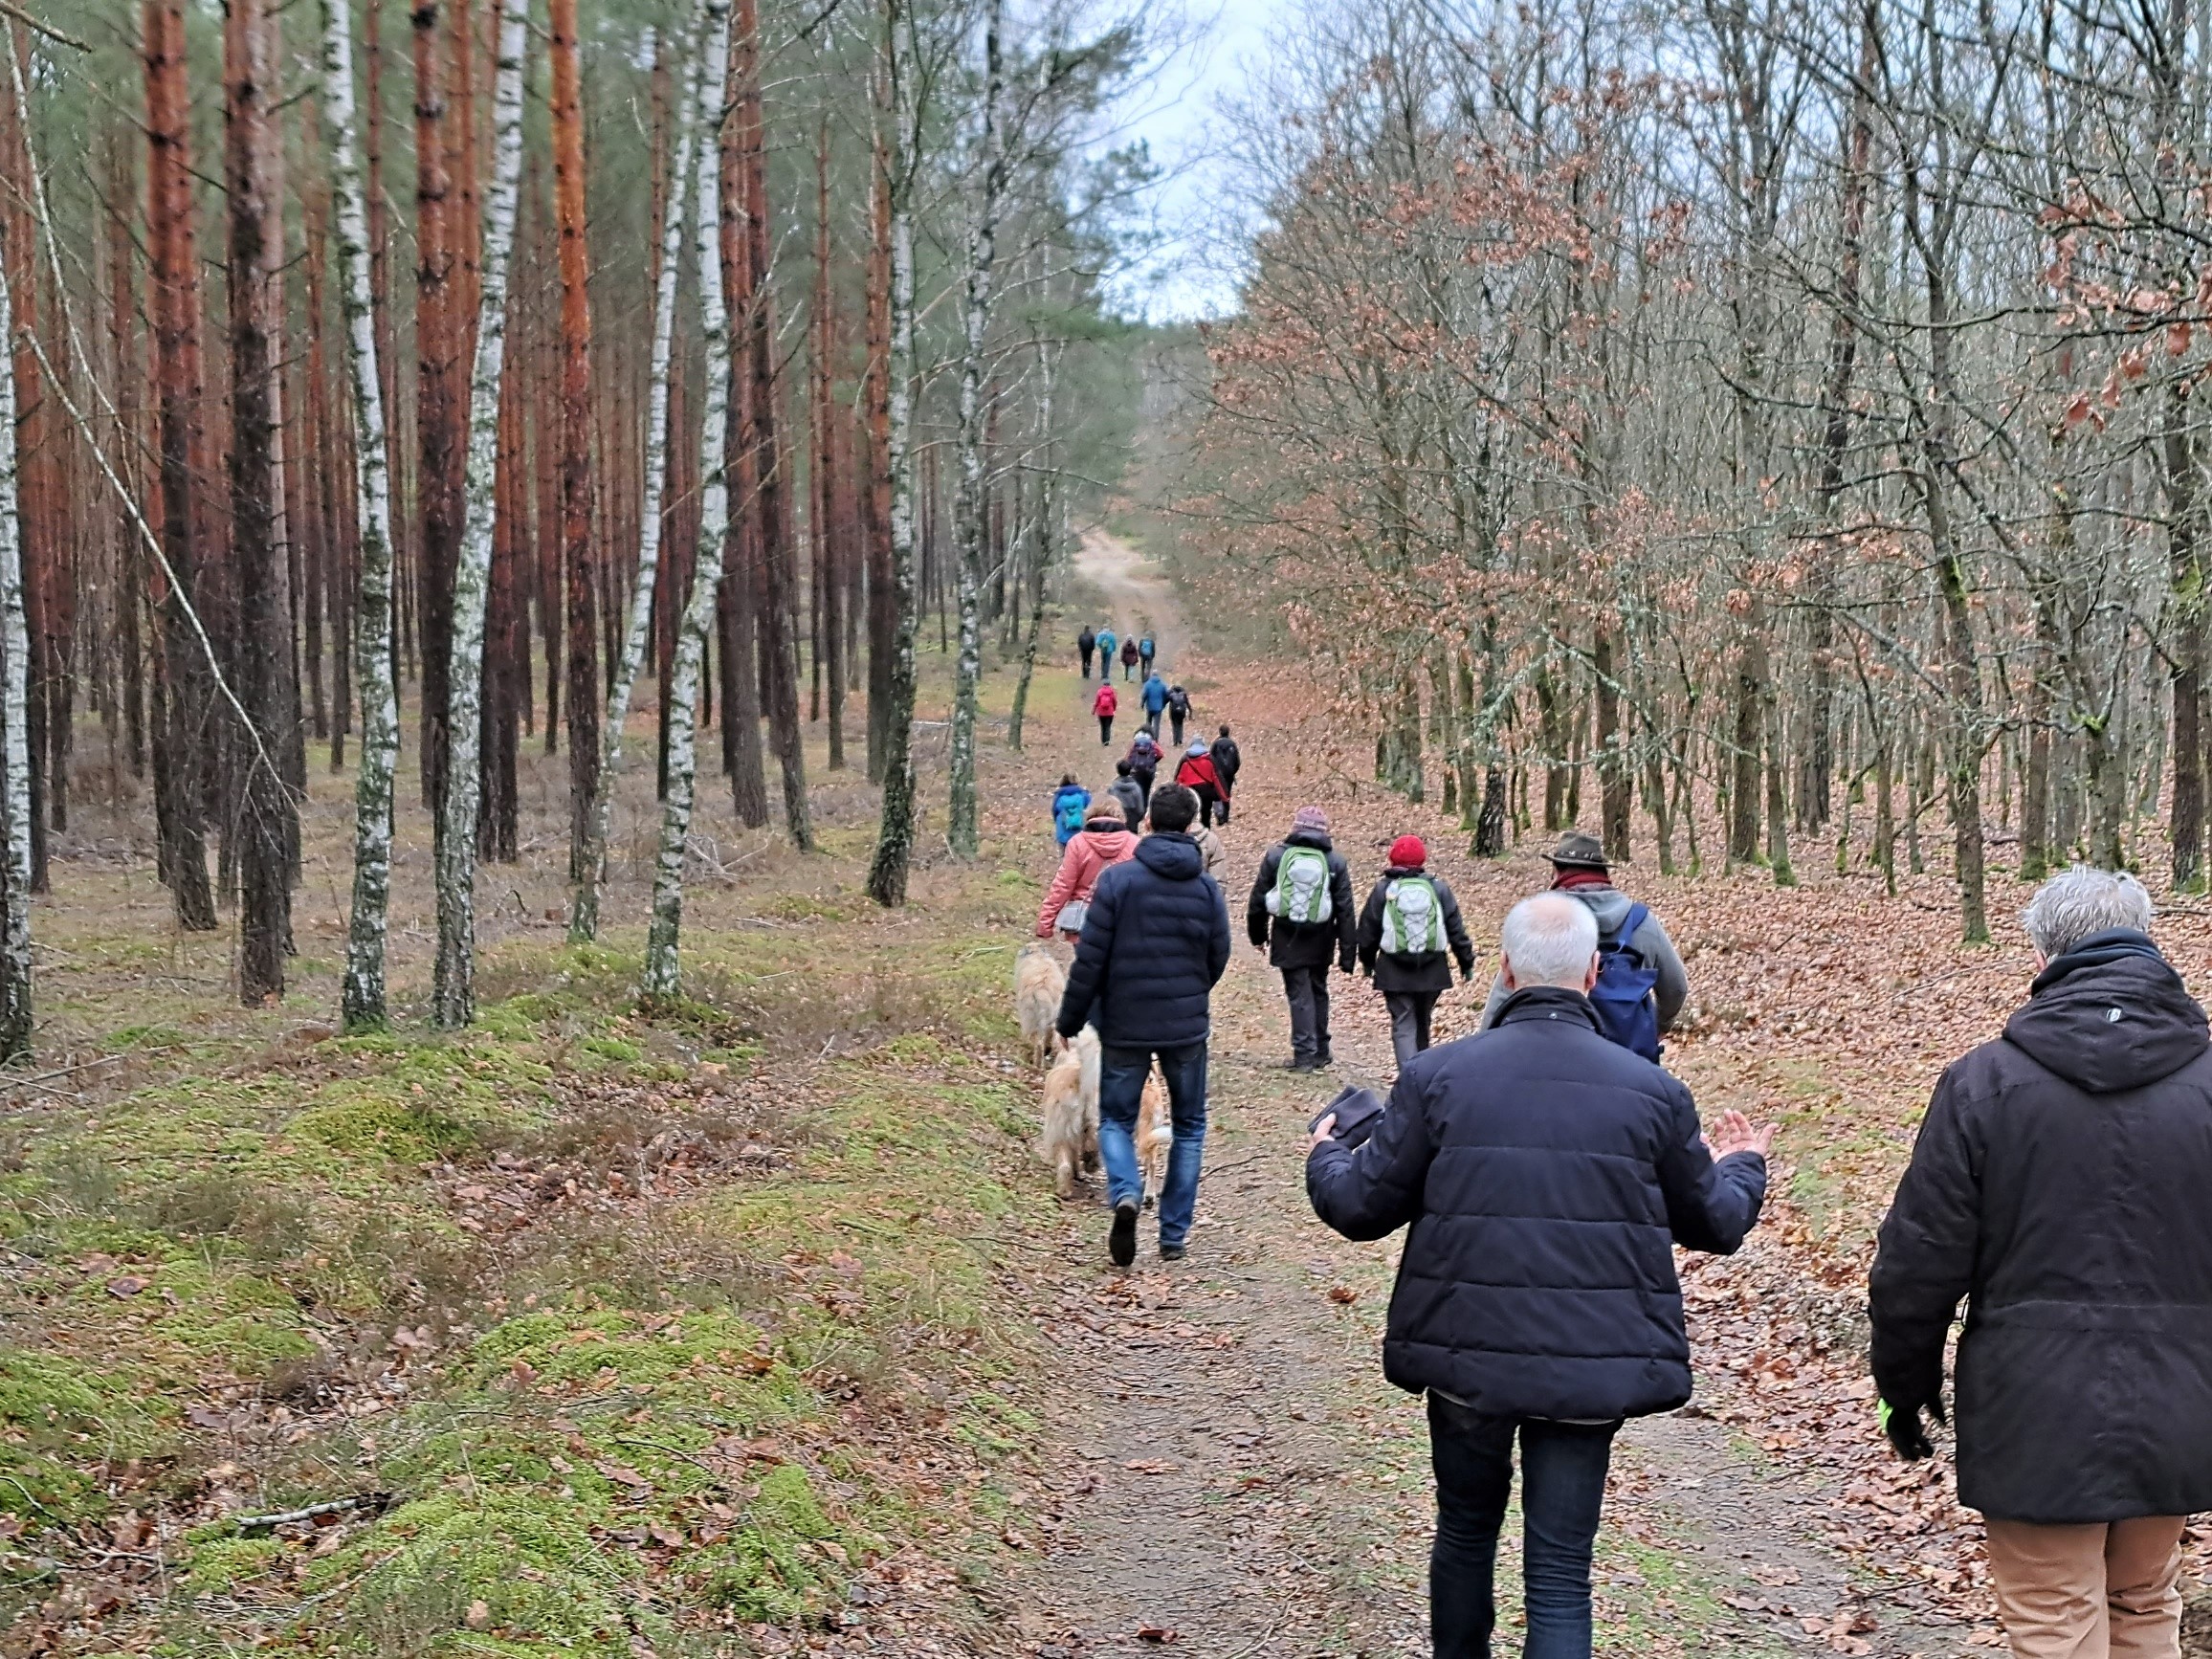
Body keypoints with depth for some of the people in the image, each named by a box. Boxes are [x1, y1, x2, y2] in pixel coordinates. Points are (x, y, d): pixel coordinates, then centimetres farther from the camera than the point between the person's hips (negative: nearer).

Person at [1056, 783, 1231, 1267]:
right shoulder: (1206, 886, -2)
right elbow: (1218, 959, 7)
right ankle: (1174, 1234, 14)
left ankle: (1125, 1193, -15)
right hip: (1187, 1027, 2)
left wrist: (1070, 1020, -1)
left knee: (1116, 1119, 14)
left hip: (1126, 1026, -2)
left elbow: (1090, 959, -12)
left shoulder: (1118, 879, -11)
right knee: (1189, 1126, 16)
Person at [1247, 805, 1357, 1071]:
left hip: (1287, 939, -2)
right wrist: (1347, 951, 1)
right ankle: (1320, 1051, 25)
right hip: (1320, 940, 2)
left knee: (1299, 994, 1)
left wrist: (1258, 936, 13)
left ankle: (1305, 1053, -5)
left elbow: (1258, 899, 1)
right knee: (1318, 991, 18)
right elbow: (1345, 910, -2)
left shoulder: (1276, 856, -3)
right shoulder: (1335, 862, 0)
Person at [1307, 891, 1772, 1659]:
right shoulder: (1653, 1091, -4)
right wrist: (1742, 1167, 32)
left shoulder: (1438, 1076, -8)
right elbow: (1715, 1224, 9)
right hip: (1591, 1367, 0)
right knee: (1560, 1571, 5)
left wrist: (1326, 1158, 21)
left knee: (1466, 1529, 23)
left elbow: (1364, 1208, -2)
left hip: (1465, 1359, 1)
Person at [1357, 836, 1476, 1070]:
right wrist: (1466, 962, 12)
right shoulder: (1439, 888, 1)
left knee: (1403, 1025, -2)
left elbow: (1368, 931, 4)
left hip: (1394, 972, -2)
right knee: (1422, 1021, 20)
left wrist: (1367, 961, 19)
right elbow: (1456, 930, 3)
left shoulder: (1382, 890, -3)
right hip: (1432, 971, 2)